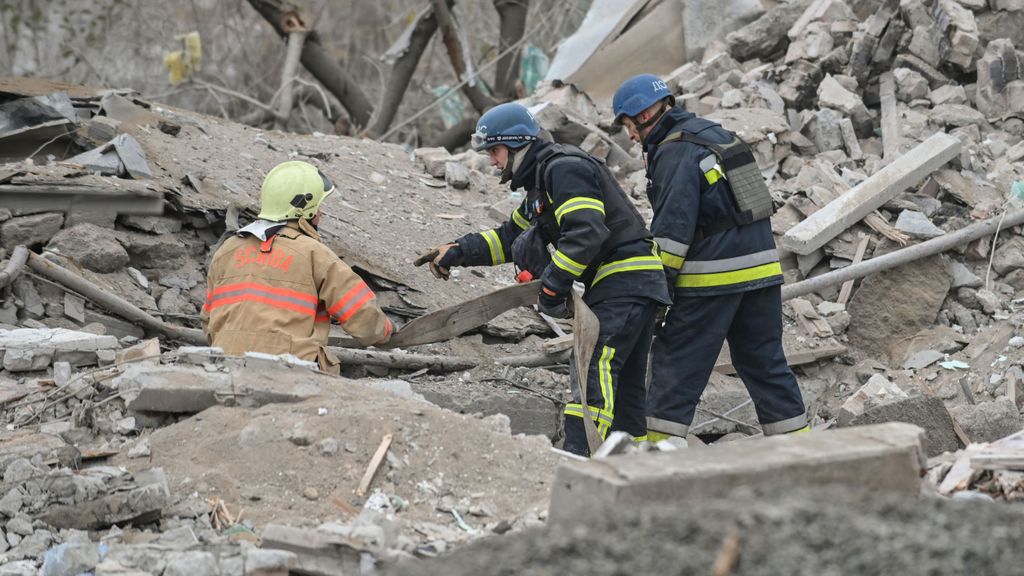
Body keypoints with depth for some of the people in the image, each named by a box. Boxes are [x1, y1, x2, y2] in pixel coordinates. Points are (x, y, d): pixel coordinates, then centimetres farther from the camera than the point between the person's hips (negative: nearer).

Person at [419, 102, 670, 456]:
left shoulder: (565, 168, -13)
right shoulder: (542, 178, 21)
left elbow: (586, 233, -26)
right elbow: (510, 237, 27)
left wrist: (552, 285, -21)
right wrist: (459, 251, 15)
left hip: (623, 283, -11)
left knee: (594, 370, -20)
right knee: (625, 384, 12)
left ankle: (580, 458, -28)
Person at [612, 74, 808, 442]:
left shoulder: (675, 153, -11)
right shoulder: (717, 135, 17)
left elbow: (673, 230, -18)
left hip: (712, 278, -8)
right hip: (761, 268, 9)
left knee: (675, 364, -2)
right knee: (766, 363, 13)